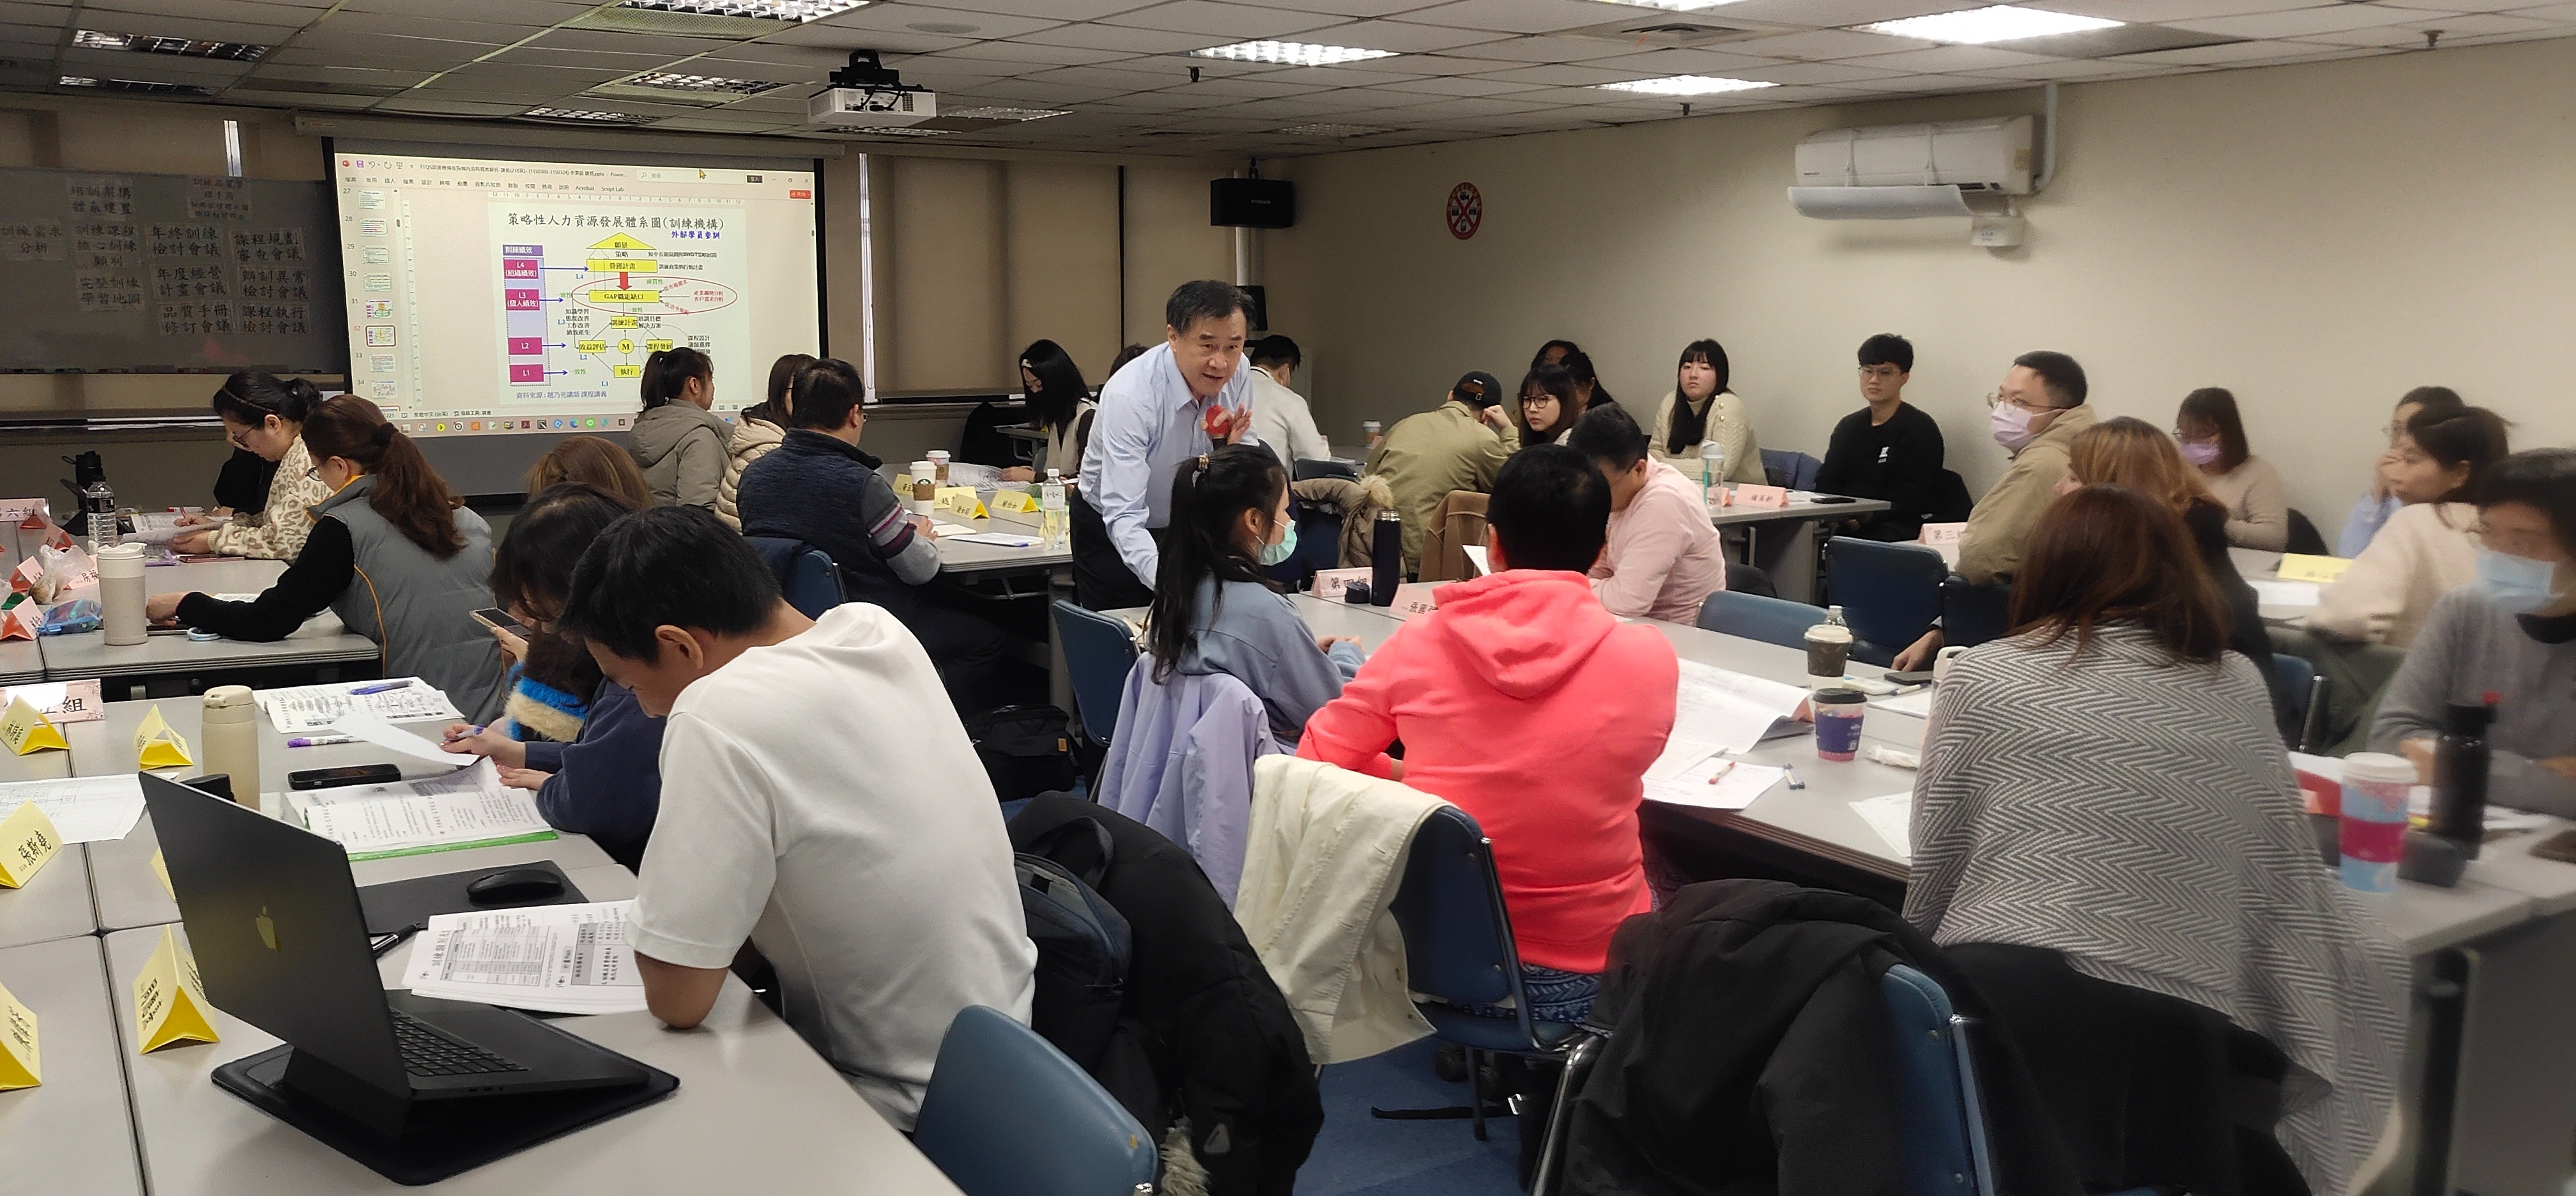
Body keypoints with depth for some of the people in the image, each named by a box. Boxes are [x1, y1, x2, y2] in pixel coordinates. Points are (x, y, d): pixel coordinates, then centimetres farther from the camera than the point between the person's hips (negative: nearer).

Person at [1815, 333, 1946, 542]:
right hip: (1841, 524, 5)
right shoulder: (1849, 426, 20)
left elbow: (1913, 501, -7)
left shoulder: (1921, 429, 1)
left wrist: (1862, 520, -19)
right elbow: (1825, 484, 15)